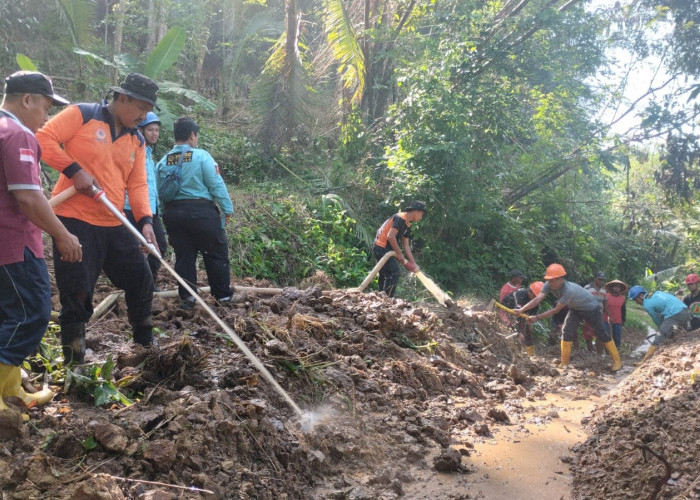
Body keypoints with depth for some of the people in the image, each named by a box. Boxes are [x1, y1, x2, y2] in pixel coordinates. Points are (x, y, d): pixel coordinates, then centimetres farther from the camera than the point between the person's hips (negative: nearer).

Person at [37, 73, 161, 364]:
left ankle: (146, 343, 31)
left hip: (114, 225, 7)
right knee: (76, 293, -2)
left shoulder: (137, 141, 13)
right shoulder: (82, 115, -5)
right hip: (75, 220, -6)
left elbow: (137, 184, 7)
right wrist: (75, 170, -20)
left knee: (141, 281, 11)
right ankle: (74, 362, 12)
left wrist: (145, 220, -8)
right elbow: (43, 139, -12)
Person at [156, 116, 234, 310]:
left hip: (172, 213, 5)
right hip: (201, 210, -4)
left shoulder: (163, 162, 7)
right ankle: (223, 293, 18)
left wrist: (166, 213, 18)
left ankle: (187, 297, 13)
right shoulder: (201, 156, -9)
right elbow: (217, 185, -10)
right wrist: (227, 208, -1)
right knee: (216, 253, 10)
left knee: (183, 256, 11)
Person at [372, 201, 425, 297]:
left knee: (385, 275, 14)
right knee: (395, 272, -14)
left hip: (380, 249, 10)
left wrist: (413, 263, 11)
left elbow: (406, 245, 17)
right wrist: (399, 254, -17)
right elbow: (390, 236, -24)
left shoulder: (407, 225, 16)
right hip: (382, 247, -10)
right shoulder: (400, 218, -14)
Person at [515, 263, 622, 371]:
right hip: (575, 309, 6)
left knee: (601, 334, 2)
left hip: (591, 309, -6)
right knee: (567, 332, -7)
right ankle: (564, 363, -1)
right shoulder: (549, 285, -23)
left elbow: (556, 310, -39)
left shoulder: (569, 290, -43)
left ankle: (617, 361, 16)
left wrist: (537, 317, -42)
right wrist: (521, 310, -46)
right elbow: (537, 299, -33)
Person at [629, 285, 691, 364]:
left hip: (674, 315, -8)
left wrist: (662, 330, 20)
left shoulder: (647, 305, -2)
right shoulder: (656, 293, 20)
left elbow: (657, 320, 6)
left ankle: (643, 362, -4)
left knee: (657, 340, -4)